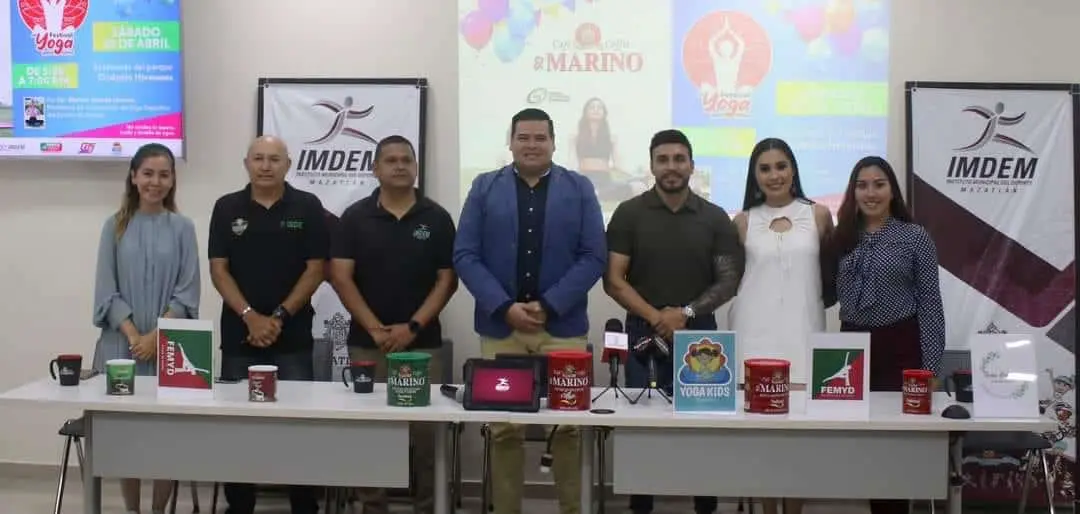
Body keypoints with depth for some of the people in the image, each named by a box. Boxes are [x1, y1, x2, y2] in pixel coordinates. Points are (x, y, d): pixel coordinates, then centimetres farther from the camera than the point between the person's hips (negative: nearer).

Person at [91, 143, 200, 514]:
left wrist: (156, 336, -11)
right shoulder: (115, 226, 5)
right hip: (122, 344, 1)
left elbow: (187, 291, -1)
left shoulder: (182, 227, 3)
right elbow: (106, 289, 1)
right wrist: (133, 336, -11)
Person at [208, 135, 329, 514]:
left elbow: (315, 269, -2)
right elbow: (218, 270, 1)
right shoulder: (227, 208, 5)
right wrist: (250, 316, -11)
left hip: (293, 336, -1)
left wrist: (279, 316, -10)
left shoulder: (307, 207, 1)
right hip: (239, 335, 2)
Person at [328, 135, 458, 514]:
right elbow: (340, 277, -3)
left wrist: (412, 326, -10)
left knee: (424, 434, 1)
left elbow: (447, 280, 1)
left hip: (423, 344, 0)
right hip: (366, 344, 0)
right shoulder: (355, 217, 3)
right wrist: (374, 328, -12)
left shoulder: (437, 218, 3)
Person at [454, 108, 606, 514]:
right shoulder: (485, 188, 7)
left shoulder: (579, 189, 6)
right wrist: (505, 307, -11)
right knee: (503, 429, 5)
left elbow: (593, 257, -1)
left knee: (568, 426, 3)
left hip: (563, 327, 0)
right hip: (500, 327, 1)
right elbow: (465, 256, 0)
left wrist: (548, 305, -11)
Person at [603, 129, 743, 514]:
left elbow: (728, 281, 2)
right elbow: (613, 280, -3)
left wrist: (686, 313, -12)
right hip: (644, 334, -1)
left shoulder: (715, 218, 4)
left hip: (699, 334, 1)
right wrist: (655, 316, -14)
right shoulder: (629, 214, 1)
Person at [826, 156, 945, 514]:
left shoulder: (915, 237, -3)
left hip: (899, 346, -4)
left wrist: (931, 366, -9)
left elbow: (930, 303, -5)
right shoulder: (842, 238, 8)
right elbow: (829, 293, 14)